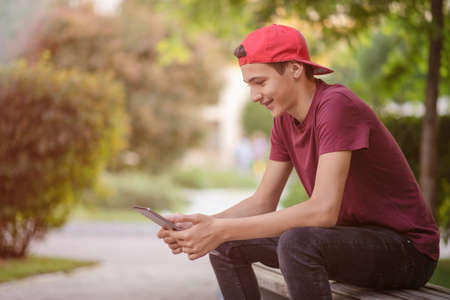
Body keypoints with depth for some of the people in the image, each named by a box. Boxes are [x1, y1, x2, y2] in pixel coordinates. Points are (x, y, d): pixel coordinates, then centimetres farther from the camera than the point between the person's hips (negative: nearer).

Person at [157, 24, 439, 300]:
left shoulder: (336, 105, -23)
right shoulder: (285, 119, 4)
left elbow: (323, 210, -32)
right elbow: (262, 203, 7)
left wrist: (223, 230, -31)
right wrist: (208, 225, -12)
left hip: (408, 249, -8)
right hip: (352, 238, 9)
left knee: (296, 242, -35)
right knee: (228, 245, 3)